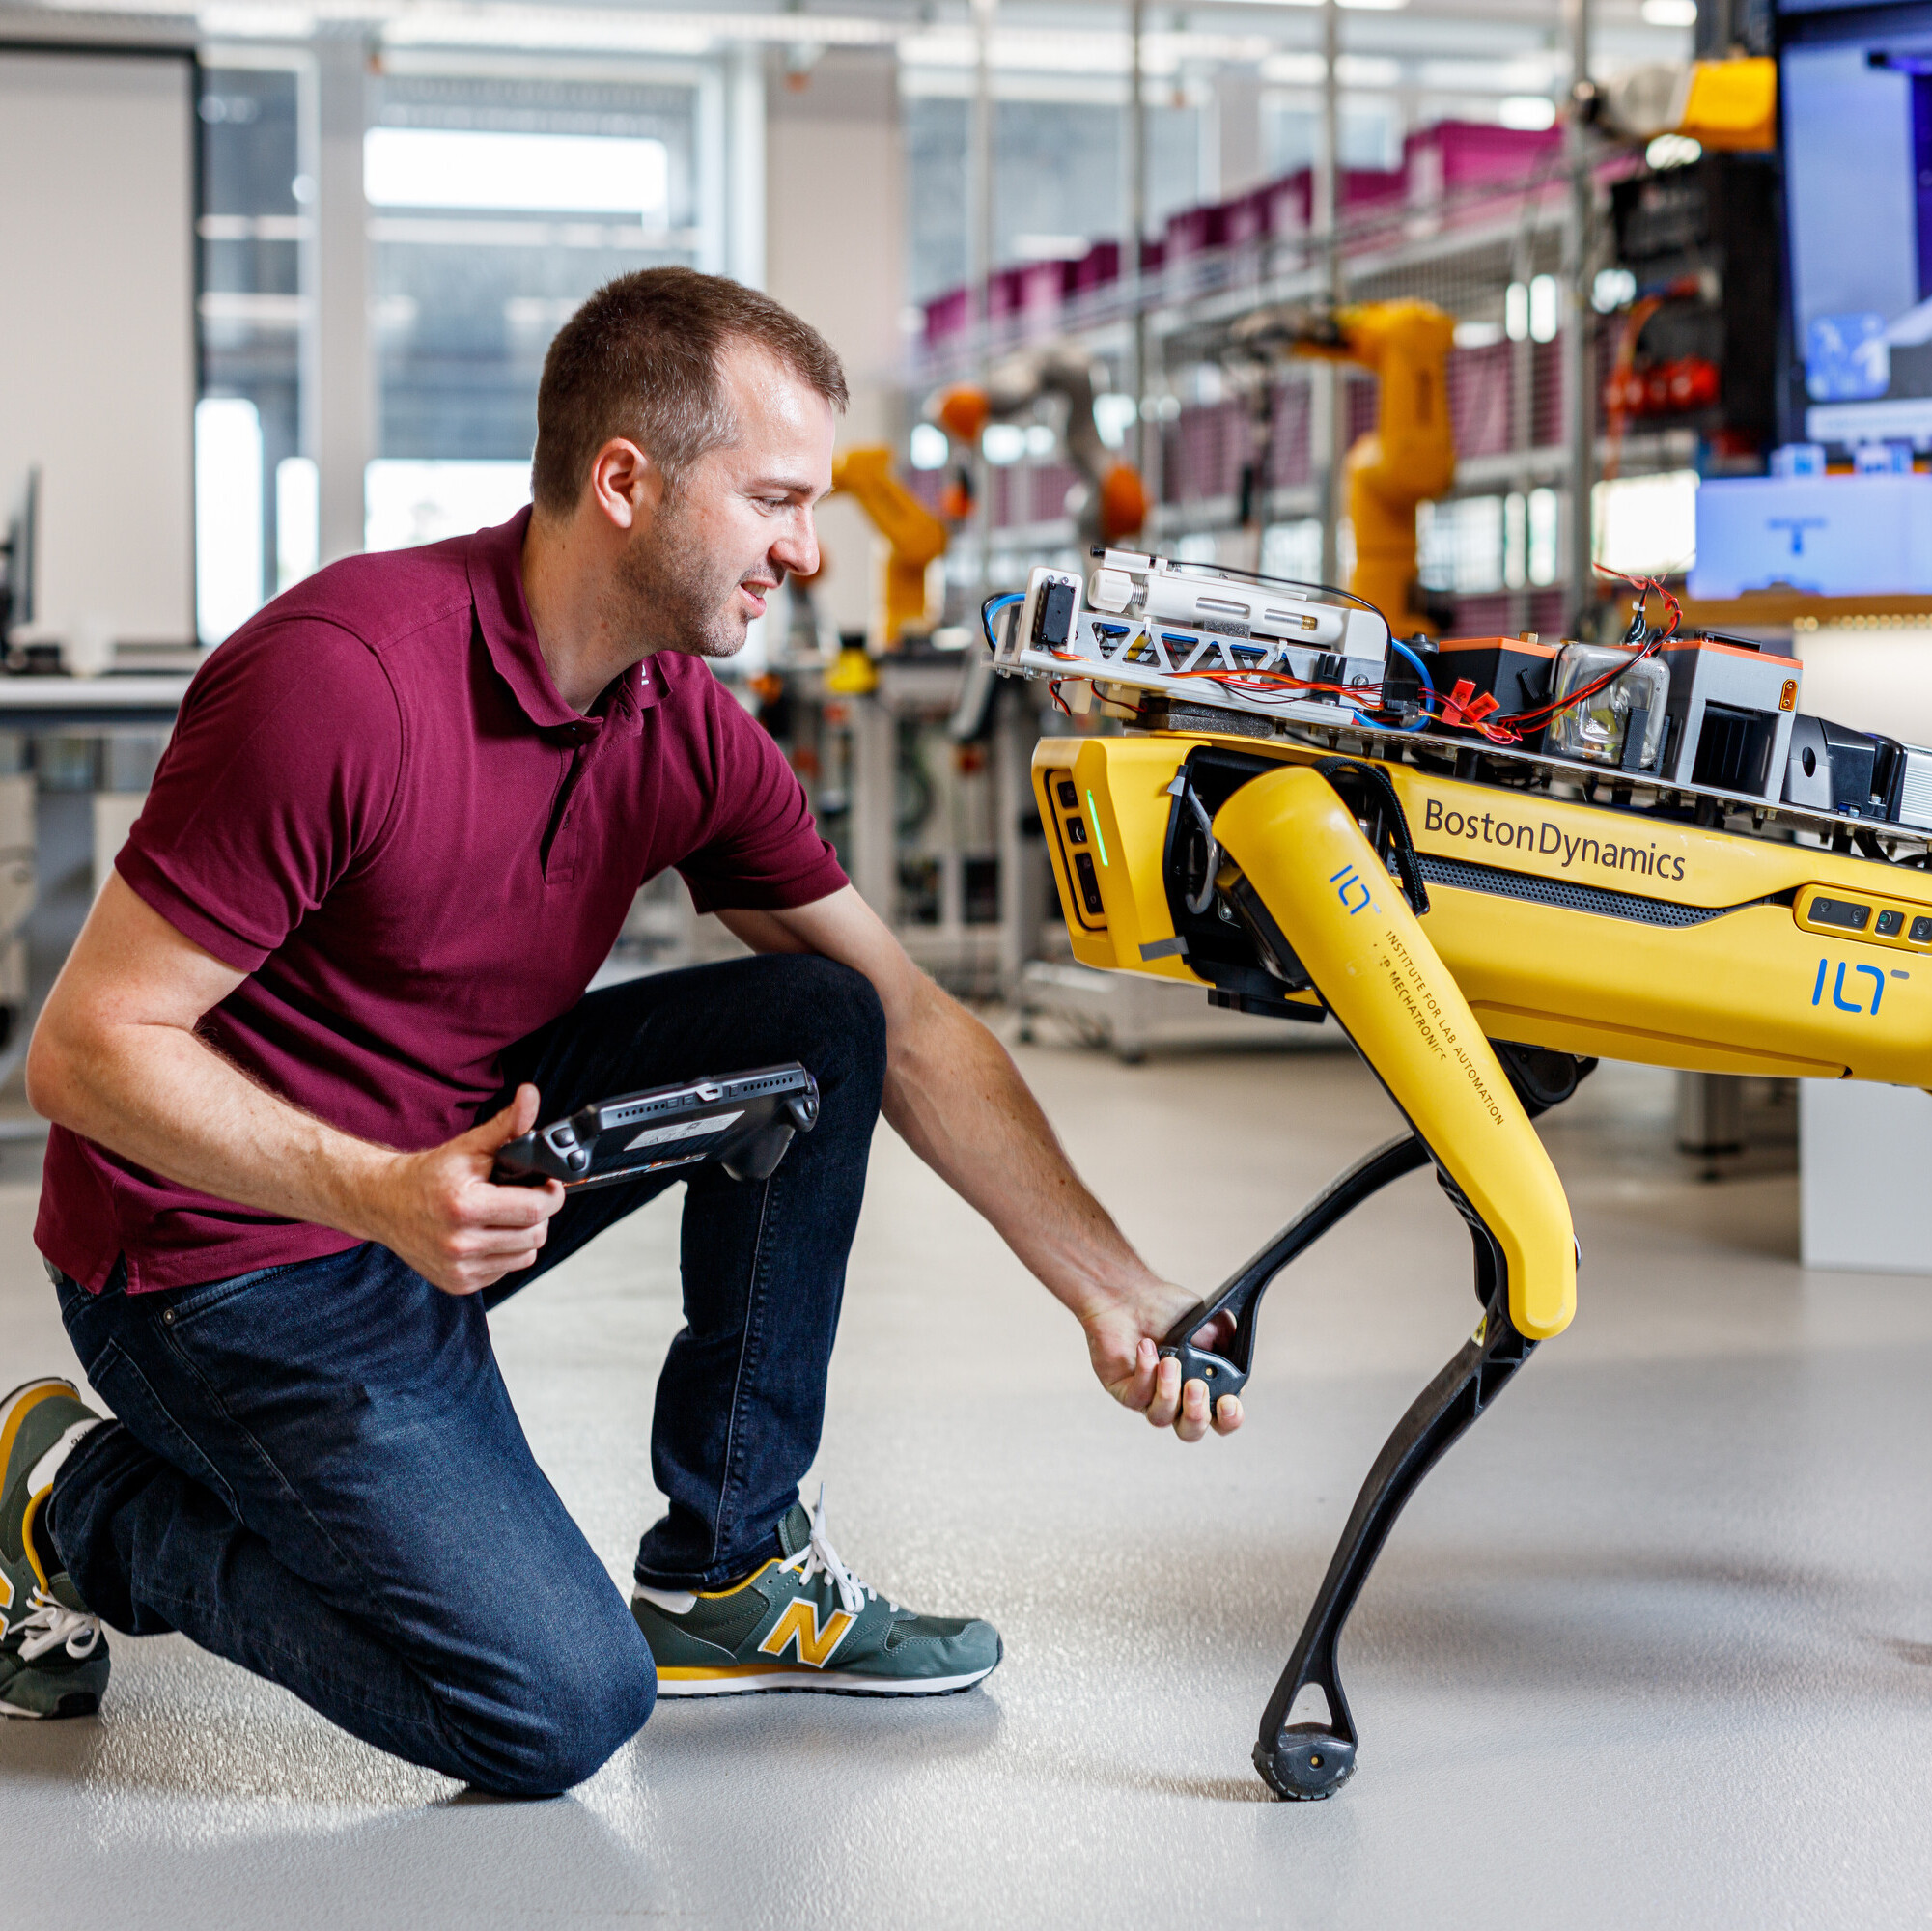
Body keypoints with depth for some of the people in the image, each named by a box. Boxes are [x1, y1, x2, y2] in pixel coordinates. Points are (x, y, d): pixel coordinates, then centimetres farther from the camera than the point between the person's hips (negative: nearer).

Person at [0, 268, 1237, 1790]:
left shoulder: (687, 729, -3)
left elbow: (908, 1027, 4)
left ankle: (728, 1568, 4)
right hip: (231, 1252, -8)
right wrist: (382, 1197, -38)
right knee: (559, 1709, -16)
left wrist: (1115, 1294, -1)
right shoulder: (341, 677, -26)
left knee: (812, 1025, -7)